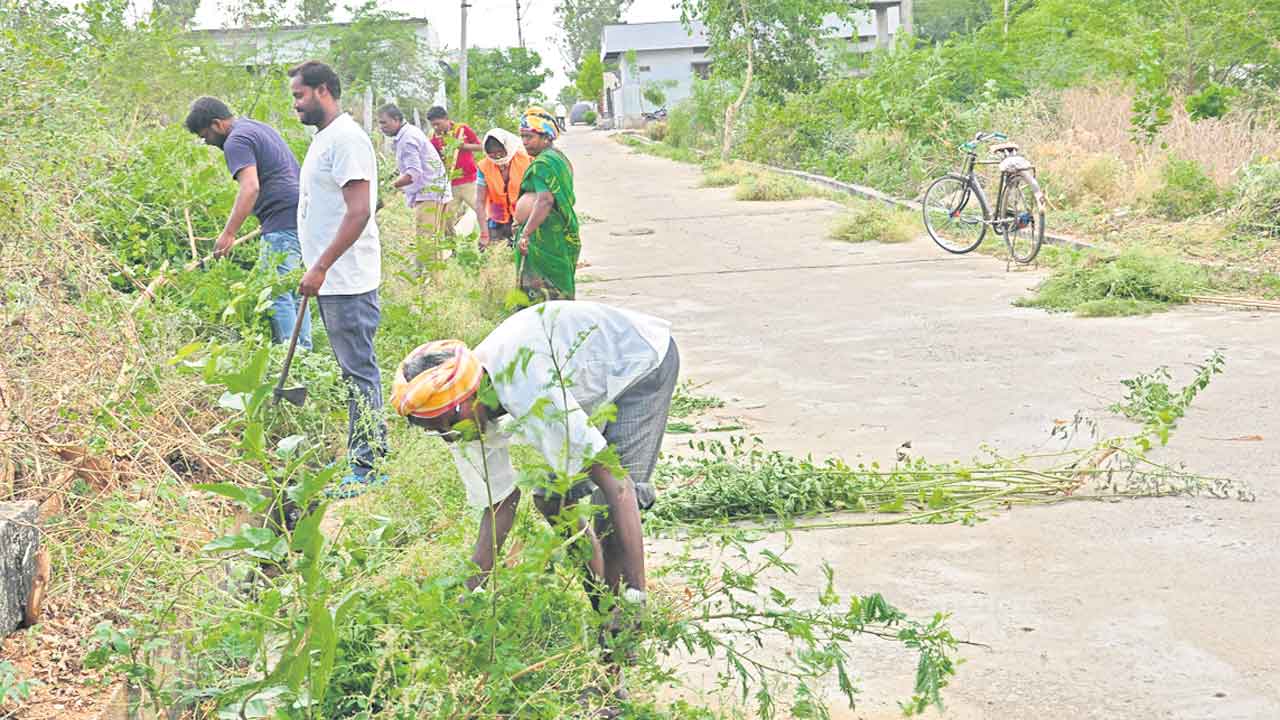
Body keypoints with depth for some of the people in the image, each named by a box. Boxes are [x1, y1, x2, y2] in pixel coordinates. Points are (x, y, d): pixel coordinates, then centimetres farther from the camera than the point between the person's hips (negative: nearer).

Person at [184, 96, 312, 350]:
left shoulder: (237, 142, -9)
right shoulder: (258, 127, 23)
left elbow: (250, 187, -24)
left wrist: (228, 234, -27)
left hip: (283, 220, -10)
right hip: (303, 216, 10)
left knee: (276, 293, -9)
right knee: (294, 290, 14)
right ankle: (304, 350, 17)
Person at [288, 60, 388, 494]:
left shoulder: (346, 139, -14)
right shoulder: (323, 138, 18)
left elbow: (359, 211, -22)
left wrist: (321, 267, -23)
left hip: (347, 281, -10)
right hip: (332, 281, 10)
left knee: (359, 372, -6)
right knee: (355, 371, 13)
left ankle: (366, 469, -3)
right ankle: (367, 460, 19)